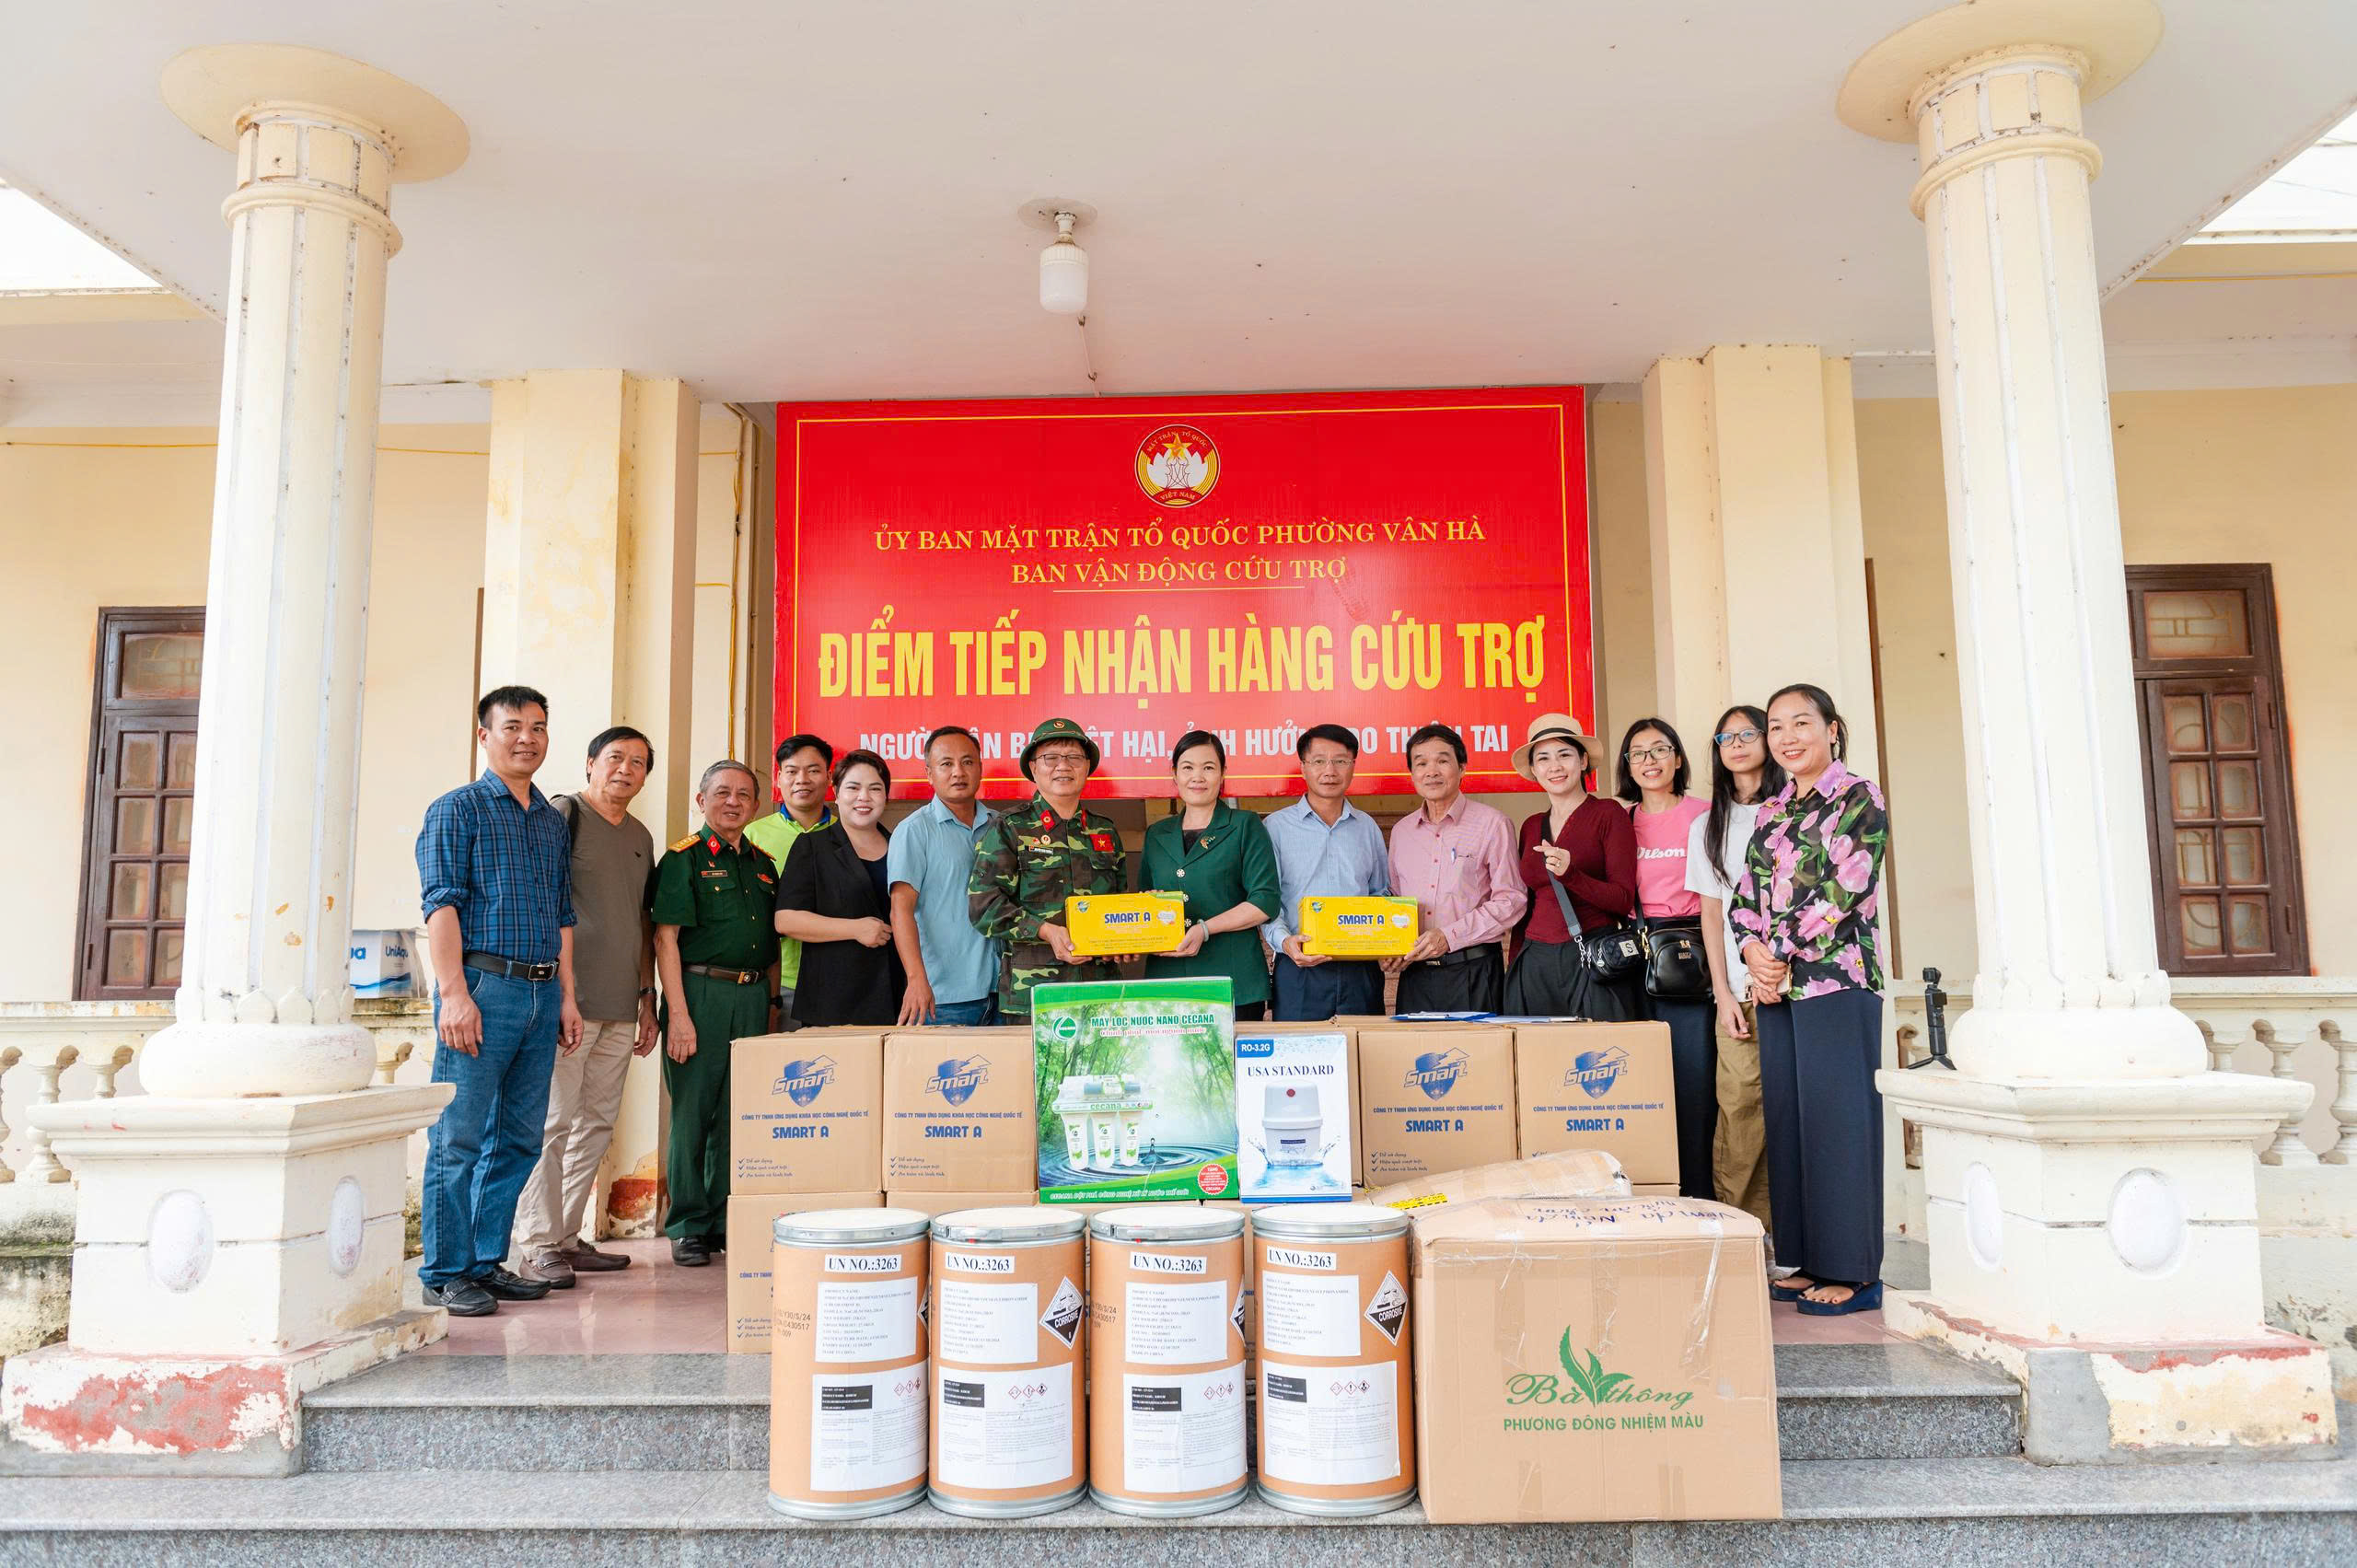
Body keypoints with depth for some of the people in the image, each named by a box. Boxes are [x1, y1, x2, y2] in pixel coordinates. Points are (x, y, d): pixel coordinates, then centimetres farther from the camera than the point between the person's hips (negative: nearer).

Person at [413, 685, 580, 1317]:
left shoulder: (553, 821, 19)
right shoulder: (457, 810, 0)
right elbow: (442, 905, -8)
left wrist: (567, 996, 14)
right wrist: (454, 994, -16)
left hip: (541, 993, 7)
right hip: (483, 985, -6)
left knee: (519, 1139, 10)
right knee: (458, 1139, -3)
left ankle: (487, 1262, 20)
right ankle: (444, 1273, 6)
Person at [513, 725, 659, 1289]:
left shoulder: (640, 836, 19)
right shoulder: (563, 815, -3)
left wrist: (646, 997, 19)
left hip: (620, 1008, 7)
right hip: (568, 1000, -7)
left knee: (597, 1125, 9)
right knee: (553, 1123, -6)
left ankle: (568, 1237, 18)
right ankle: (537, 1246, 2)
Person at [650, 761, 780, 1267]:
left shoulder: (764, 864, 16)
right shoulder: (684, 858, -1)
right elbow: (666, 938, -8)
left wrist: (772, 1004, 13)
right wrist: (678, 1013, -15)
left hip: (753, 997, 5)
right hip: (700, 992, -5)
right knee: (693, 1113, 0)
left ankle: (727, 1220, 18)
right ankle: (688, 1227, 9)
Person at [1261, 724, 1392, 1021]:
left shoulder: (1367, 827, 15)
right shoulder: (1276, 827, 4)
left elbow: (1382, 895, 20)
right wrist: (1284, 940, -20)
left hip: (1361, 971, 3)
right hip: (1299, 969, -3)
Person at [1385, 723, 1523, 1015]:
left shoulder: (1492, 823, -2)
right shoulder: (1401, 831, 14)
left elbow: (1511, 900, -8)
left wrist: (1449, 936, -14)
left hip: (1473, 972, -4)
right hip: (1415, 975, 4)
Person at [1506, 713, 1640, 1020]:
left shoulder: (1608, 814, -1)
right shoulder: (1531, 826, 13)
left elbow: (1624, 899, -7)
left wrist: (1570, 874, -21)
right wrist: (1514, 967, 13)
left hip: (1595, 965, -4)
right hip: (1535, 966, 4)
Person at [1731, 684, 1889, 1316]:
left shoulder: (1858, 798, -3)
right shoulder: (1772, 810, 17)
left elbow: (1844, 891, -13)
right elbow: (1744, 897, 14)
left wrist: (1783, 953, -11)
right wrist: (1754, 952, -5)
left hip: (1836, 980, -7)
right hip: (1775, 986, 7)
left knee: (1839, 1119, -3)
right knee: (1788, 1119, 8)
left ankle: (1855, 1271, 6)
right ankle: (1811, 1262, 18)